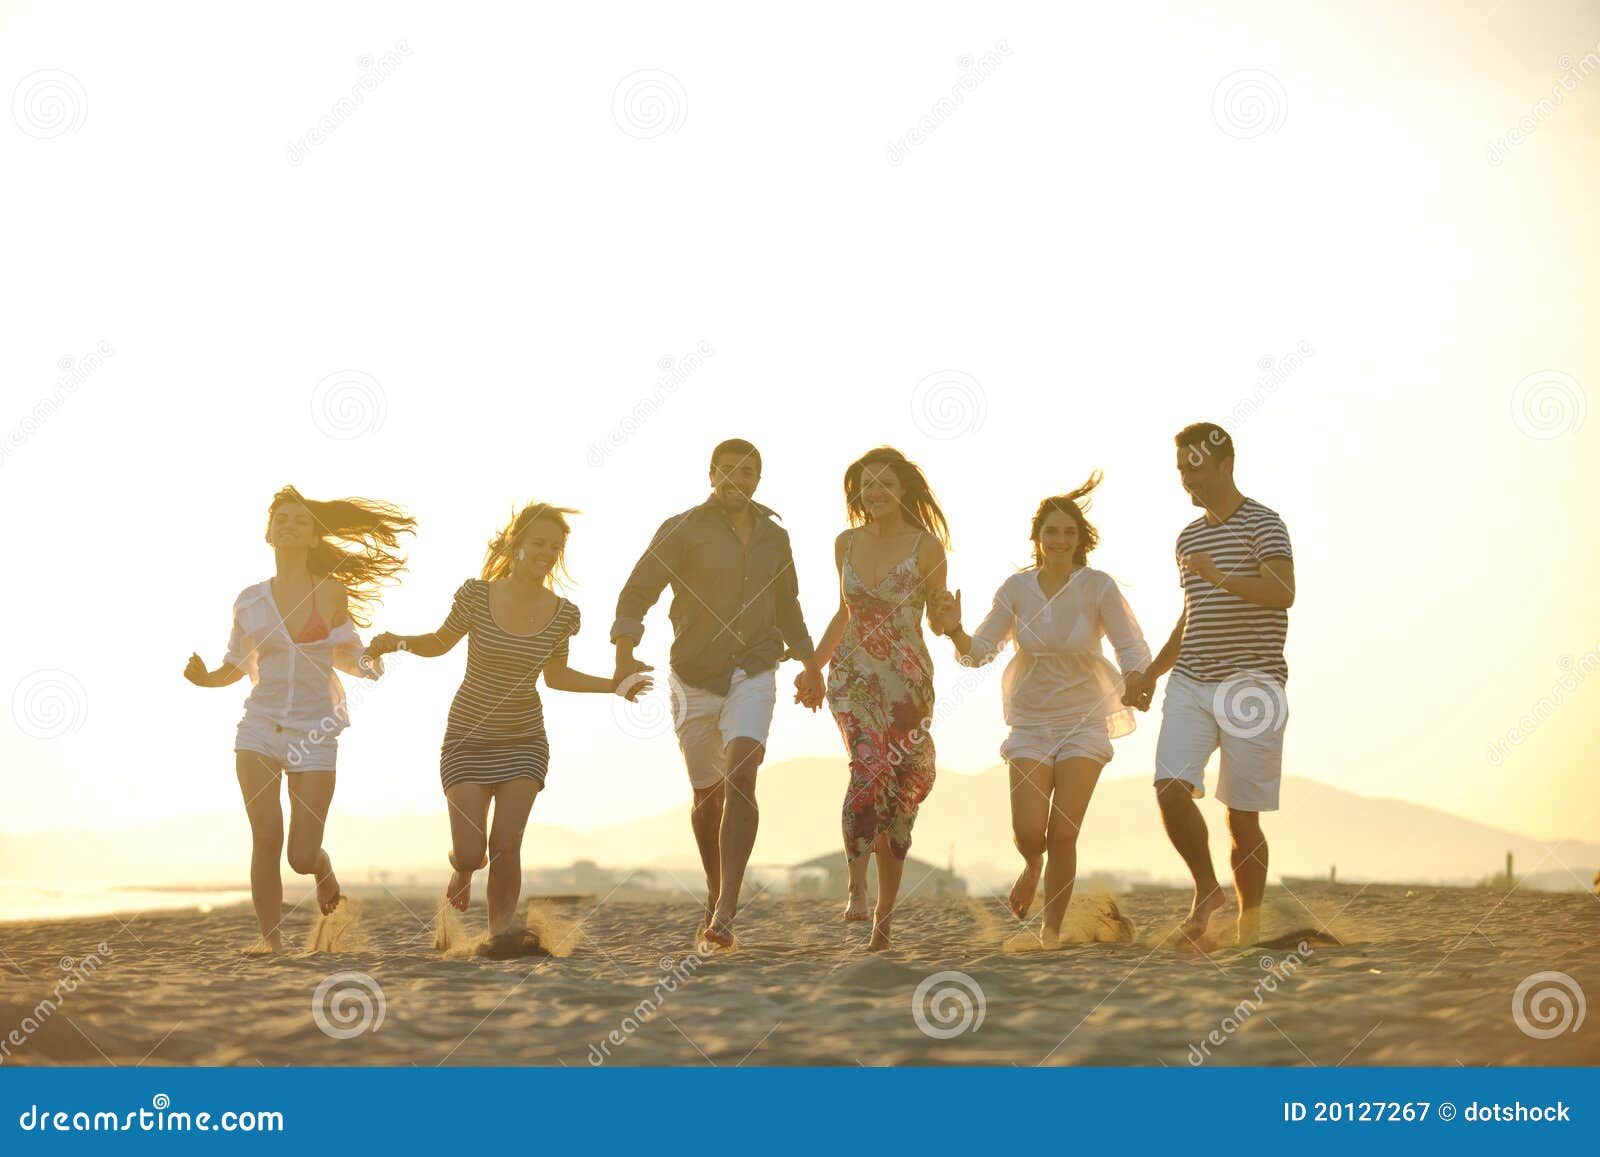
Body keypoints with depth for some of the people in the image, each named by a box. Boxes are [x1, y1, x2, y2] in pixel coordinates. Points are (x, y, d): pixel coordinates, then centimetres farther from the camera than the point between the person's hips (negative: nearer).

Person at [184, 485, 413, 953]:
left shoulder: (331, 593, 3)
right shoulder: (250, 600, 7)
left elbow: (346, 657, 15)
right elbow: (235, 668, 17)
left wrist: (370, 664, -7)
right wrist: (204, 678, -4)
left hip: (314, 735, -1)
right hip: (259, 728, 1)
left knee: (301, 857, -4)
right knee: (266, 838, -14)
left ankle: (323, 867, 34)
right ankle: (273, 946, -4)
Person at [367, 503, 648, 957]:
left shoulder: (562, 614, -5)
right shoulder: (476, 595, -13)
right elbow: (440, 643, 4)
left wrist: (614, 686, 2)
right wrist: (399, 641, -15)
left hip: (523, 741, 1)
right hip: (468, 740, -1)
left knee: (505, 846, -9)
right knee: (471, 851, -6)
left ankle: (501, 930, 8)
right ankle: (464, 866, 31)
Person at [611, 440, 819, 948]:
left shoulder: (774, 538, 7)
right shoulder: (682, 530, -6)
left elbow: (787, 607, 23)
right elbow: (636, 593, -12)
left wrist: (810, 666, 20)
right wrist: (625, 655, -27)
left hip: (753, 677, 1)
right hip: (695, 680, -1)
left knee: (740, 777, -22)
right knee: (708, 795, 11)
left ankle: (724, 914, -27)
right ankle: (715, 892, 37)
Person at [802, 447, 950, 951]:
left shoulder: (926, 546, -2)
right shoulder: (847, 543, 8)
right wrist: (814, 664, 19)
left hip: (908, 681, -1)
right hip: (853, 675, 1)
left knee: (900, 792, 2)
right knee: (870, 767, -24)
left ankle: (884, 917, 12)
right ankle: (857, 885, -19)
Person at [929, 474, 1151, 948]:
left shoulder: (1099, 587, -11)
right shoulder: (1016, 588, -5)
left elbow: (1133, 648, -13)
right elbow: (979, 651, -2)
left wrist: (1136, 679, -34)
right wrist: (954, 631, -23)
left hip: (1084, 722, -1)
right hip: (1030, 724, 2)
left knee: (1063, 834, -8)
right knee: (1028, 831, -11)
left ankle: (1051, 929, 14)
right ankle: (1033, 866, 28)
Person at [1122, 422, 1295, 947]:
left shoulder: (1261, 524, -3)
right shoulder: (1188, 537, 19)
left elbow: (1283, 593, -20)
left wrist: (1221, 577, -34)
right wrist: (1152, 673, 21)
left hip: (1251, 685, -5)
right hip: (1190, 684, 5)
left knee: (1243, 816, -3)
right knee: (1171, 786, -16)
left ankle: (1249, 925, 10)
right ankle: (1206, 889, 2)